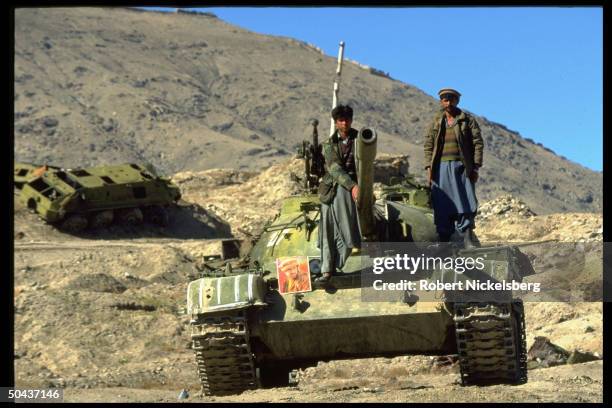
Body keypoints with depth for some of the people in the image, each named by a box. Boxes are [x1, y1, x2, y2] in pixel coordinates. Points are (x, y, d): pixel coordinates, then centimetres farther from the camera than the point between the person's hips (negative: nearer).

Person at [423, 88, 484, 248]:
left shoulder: (468, 120, 7)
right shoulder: (435, 122, 13)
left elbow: (478, 143, 3)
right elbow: (428, 145, 12)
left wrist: (476, 167, -5)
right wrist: (429, 168, 1)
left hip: (461, 168, -2)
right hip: (441, 168, 2)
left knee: (466, 204, -9)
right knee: (442, 206, -2)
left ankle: (468, 240, -10)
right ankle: (444, 242, 0)